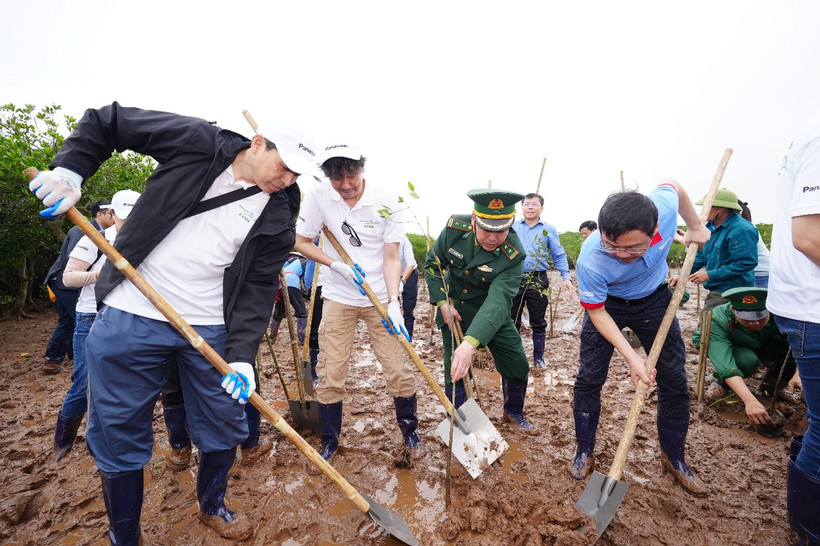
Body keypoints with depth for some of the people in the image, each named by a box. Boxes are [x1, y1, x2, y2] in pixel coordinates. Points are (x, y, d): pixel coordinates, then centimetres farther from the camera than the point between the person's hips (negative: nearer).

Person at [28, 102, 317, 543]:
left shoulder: (277, 217, -2)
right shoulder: (196, 142, -5)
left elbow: (259, 287, -5)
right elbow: (105, 121, 7)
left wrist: (242, 353, -15)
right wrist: (68, 171, -8)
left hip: (211, 328, 2)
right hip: (129, 317, -1)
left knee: (224, 430, 12)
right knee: (119, 438, 9)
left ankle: (212, 507, 42)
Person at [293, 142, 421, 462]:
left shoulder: (387, 203, -12)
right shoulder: (318, 197, -9)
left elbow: (391, 257, -10)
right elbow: (301, 241, 0)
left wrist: (394, 302, -21)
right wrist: (336, 264, -14)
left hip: (381, 298, -1)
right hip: (338, 297, 1)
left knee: (400, 369, 2)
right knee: (330, 373, 5)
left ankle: (410, 430, 28)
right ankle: (329, 442, 27)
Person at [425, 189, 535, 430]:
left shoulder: (513, 255, -29)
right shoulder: (455, 227, -22)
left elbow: (497, 301, -40)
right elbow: (433, 263, -6)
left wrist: (470, 343, -53)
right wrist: (442, 303, -16)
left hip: (493, 315, 0)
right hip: (454, 311, 1)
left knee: (518, 366, 7)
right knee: (454, 372, 3)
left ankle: (513, 411, 38)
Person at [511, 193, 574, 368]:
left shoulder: (549, 229, 4)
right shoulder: (512, 227, 7)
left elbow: (559, 255, 3)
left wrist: (566, 276, -9)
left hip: (538, 281, 0)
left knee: (538, 323, 10)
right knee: (512, 321, 7)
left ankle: (538, 357, 25)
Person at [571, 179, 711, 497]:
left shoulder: (665, 206, -32)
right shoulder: (590, 262, -38)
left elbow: (671, 184, -5)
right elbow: (598, 313, -22)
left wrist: (695, 226, 2)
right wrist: (632, 357, -27)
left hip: (654, 300, 3)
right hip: (607, 305, -3)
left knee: (674, 382, 6)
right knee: (589, 379, -5)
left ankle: (674, 457, 27)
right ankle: (584, 452, 16)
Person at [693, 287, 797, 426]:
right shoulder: (717, 321, -38)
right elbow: (725, 365, -46)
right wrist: (750, 400, -56)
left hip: (764, 347, 4)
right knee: (746, 360, -37)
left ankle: (773, 378, 4)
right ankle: (722, 381, -4)